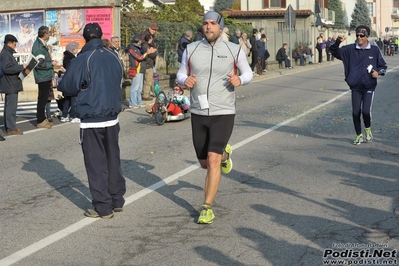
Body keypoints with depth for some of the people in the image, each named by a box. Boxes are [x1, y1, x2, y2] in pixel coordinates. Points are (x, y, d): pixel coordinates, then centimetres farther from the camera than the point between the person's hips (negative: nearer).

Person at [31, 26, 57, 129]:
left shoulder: (41, 44, 12)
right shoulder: (39, 47, -20)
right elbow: (40, 64, -24)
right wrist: (52, 63, -14)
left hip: (46, 77, 10)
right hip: (43, 77, -10)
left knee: (44, 98, 16)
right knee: (42, 99, -3)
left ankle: (42, 118, 25)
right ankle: (40, 121, 4)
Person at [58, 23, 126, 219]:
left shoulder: (82, 60, -13)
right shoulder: (114, 57, 4)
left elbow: (68, 86, -6)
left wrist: (59, 85, 15)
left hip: (91, 120, -5)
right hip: (112, 117, 6)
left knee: (96, 164, 1)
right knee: (113, 160, 16)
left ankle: (103, 207, 3)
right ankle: (117, 201, 24)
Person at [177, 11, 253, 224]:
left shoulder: (234, 50, -3)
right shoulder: (191, 49, 1)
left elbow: (248, 73, 9)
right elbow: (181, 73, 10)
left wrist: (240, 80, -14)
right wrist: (184, 81, -14)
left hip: (223, 114, -3)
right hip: (198, 113, 3)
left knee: (213, 160, -16)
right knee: (205, 163, 15)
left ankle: (207, 207, -4)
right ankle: (224, 153, 51)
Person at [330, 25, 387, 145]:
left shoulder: (374, 50, 1)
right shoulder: (350, 49, 1)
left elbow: (383, 66, 10)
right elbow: (334, 51, -4)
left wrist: (378, 72, -11)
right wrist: (338, 42, -23)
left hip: (369, 87, -2)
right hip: (355, 87, 2)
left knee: (366, 111, -11)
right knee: (356, 112, 3)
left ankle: (368, 129, 20)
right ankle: (359, 135, 22)